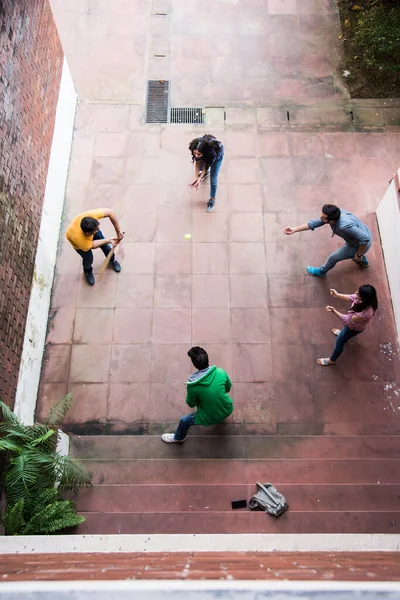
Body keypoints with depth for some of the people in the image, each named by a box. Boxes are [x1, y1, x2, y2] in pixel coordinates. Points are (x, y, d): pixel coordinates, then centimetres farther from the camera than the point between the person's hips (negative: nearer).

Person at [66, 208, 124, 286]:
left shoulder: (90, 215, -46)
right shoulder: (79, 239, -47)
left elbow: (110, 212, -36)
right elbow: (92, 245, -26)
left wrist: (118, 231, -35)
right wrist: (109, 240, -21)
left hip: (89, 229, 3)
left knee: (105, 245, 16)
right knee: (88, 259, 7)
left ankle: (112, 259, 50)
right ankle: (87, 271, 44)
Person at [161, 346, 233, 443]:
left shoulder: (192, 384, -27)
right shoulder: (221, 372, -20)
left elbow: (191, 404, -9)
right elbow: (228, 388, 0)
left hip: (210, 418, -3)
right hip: (228, 410, 3)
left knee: (184, 421, 20)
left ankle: (178, 438, 50)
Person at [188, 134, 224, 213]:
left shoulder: (212, 153, -47)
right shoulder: (195, 149, -40)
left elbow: (207, 166, -28)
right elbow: (198, 162, -25)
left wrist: (200, 179, -28)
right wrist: (196, 178, -30)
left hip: (218, 154, -4)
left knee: (213, 179, -3)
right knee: (200, 168, 22)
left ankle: (212, 199, 20)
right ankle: (206, 172, 60)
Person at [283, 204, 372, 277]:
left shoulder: (345, 226, -45)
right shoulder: (334, 215, -21)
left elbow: (365, 239, -41)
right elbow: (314, 223, -13)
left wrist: (359, 255, -25)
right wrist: (294, 230, -18)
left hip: (360, 245, -7)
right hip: (362, 235, 7)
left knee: (333, 257, 12)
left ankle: (321, 272, 44)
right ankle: (364, 261, 69)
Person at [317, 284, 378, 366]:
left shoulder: (365, 313, -50)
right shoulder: (367, 300, -30)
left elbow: (348, 320, -34)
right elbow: (352, 298, -9)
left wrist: (334, 311, -38)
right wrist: (337, 295, -15)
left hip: (355, 327, -6)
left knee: (340, 341, 17)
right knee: (345, 329, 39)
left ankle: (332, 360, 45)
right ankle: (343, 334, 77)